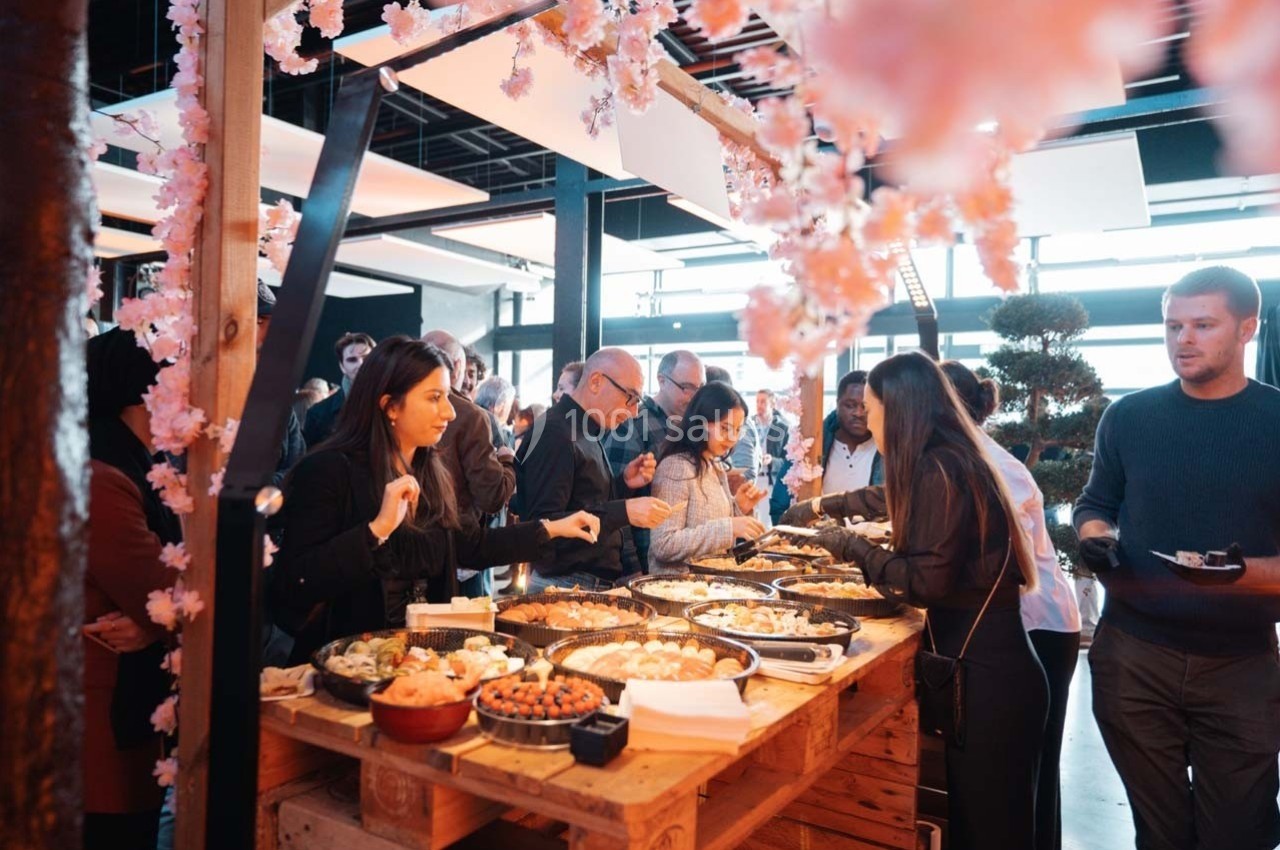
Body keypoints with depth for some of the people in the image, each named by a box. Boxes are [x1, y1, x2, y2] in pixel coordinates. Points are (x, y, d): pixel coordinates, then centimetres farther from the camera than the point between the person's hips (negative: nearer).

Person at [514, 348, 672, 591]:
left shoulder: (586, 431, 13)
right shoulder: (555, 433, -17)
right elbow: (544, 524, -25)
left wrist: (623, 484, 1)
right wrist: (624, 511, -30)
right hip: (564, 585, -9)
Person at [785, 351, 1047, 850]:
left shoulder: (939, 470, -19)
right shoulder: (943, 463, 9)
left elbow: (929, 580, -22)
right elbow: (888, 499, 30)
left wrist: (851, 547, -10)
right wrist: (820, 505, 41)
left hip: (986, 674, -9)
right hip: (981, 663, 9)